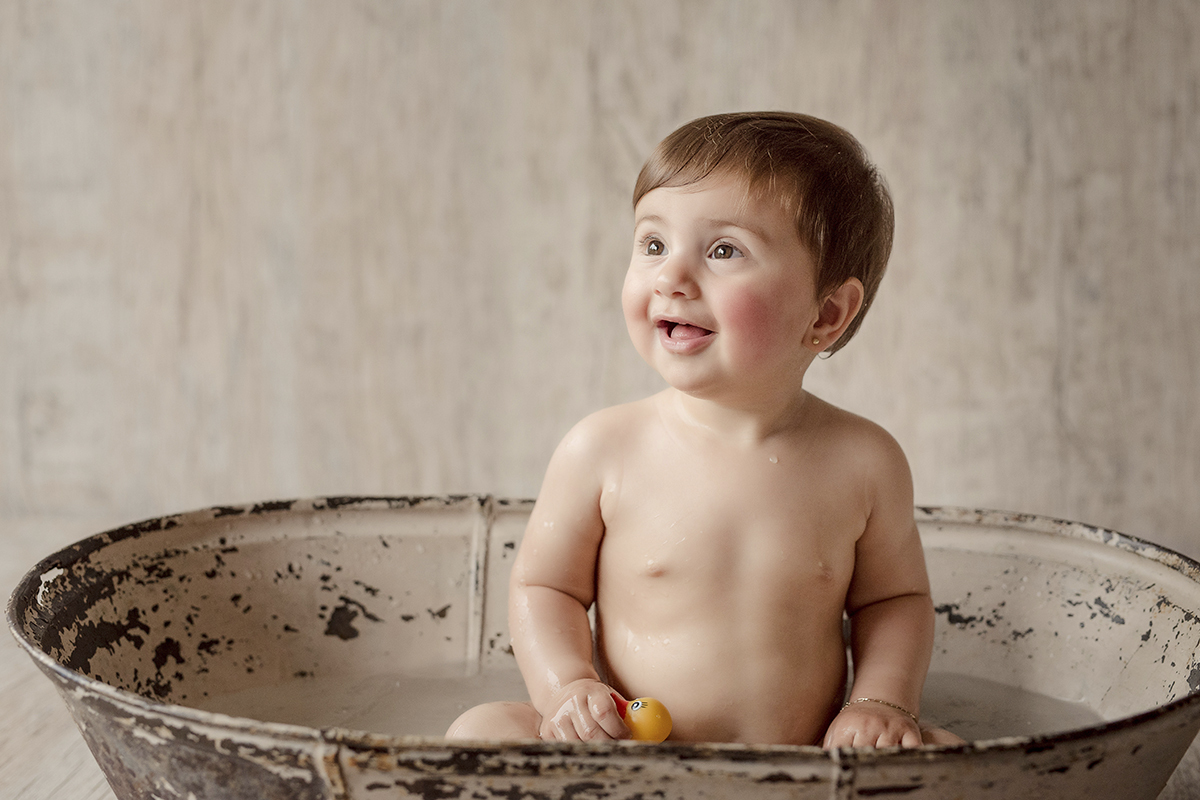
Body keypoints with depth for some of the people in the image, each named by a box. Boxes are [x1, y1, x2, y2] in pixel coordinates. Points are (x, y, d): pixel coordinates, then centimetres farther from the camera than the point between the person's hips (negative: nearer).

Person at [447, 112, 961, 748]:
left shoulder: (862, 462, -4)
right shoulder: (604, 450, -8)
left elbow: (893, 597, 11)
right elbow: (542, 584, 4)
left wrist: (882, 701, -5)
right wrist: (569, 688, -13)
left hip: (805, 771, 1)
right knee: (480, 730, -21)